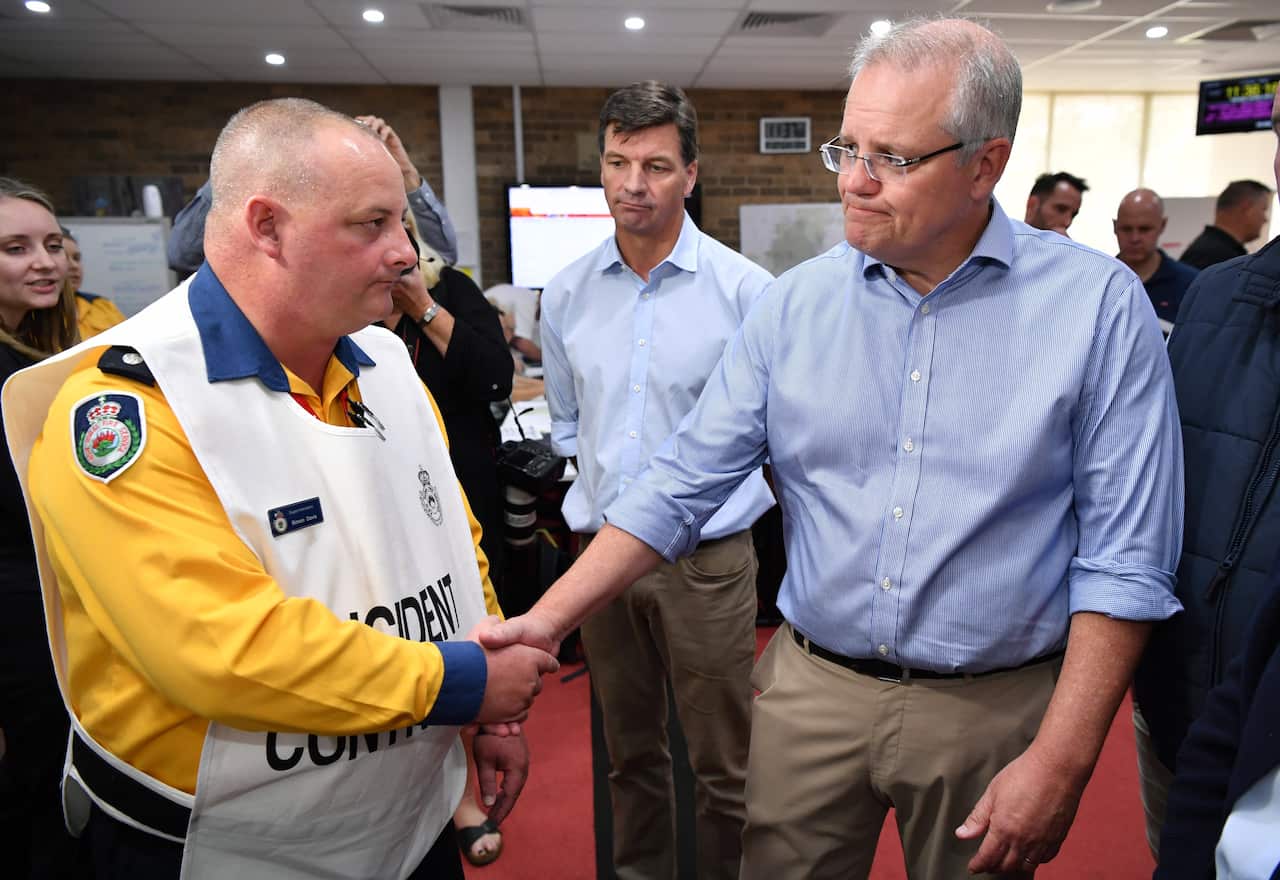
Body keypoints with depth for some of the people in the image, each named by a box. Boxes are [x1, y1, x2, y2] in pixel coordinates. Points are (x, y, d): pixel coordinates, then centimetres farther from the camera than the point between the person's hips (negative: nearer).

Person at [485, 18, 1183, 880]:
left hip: (992, 709, -1)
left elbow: (1122, 556, -9)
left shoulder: (1100, 306, -10)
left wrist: (1061, 761, -13)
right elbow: (682, 484, -3)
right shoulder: (796, 303, -4)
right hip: (810, 688, 2)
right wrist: (548, 620, -8)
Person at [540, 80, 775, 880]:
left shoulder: (744, 289, -10)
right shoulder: (567, 291, 4)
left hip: (707, 556, -3)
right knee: (630, 754, 21)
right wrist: (606, 484, 9)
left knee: (723, 767, 9)